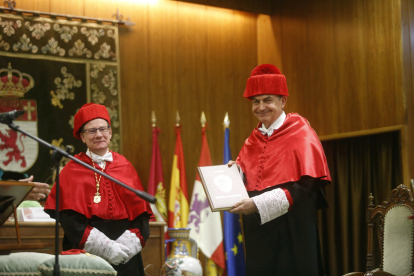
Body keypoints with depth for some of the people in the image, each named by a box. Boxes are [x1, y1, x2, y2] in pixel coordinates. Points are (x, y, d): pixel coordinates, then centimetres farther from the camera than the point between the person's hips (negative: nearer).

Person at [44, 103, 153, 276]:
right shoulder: (72, 171, 2)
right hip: (87, 255, -2)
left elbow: (141, 212, 4)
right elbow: (69, 219, -7)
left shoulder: (125, 167, 9)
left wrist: (128, 244, -13)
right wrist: (105, 247, -17)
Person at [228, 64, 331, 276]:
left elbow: (304, 185, -15)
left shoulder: (299, 134, -6)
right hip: (257, 232, 5)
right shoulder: (253, 140, 13)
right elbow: (244, 176, 16)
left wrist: (258, 204, -23)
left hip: (290, 231, -5)